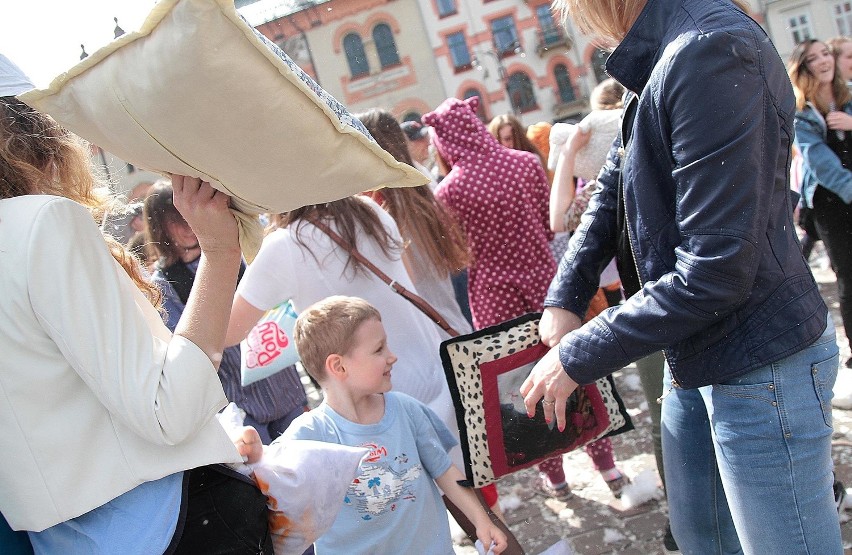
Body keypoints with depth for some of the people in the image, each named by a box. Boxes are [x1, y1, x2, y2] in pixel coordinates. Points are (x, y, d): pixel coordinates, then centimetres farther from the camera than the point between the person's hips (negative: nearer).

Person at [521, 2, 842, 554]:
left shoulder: (711, 52, -26)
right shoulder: (658, 57, 4)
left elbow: (715, 270, -28)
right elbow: (611, 196, 11)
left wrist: (578, 357, -19)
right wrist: (563, 301, 0)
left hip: (761, 368, -9)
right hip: (695, 357, 9)